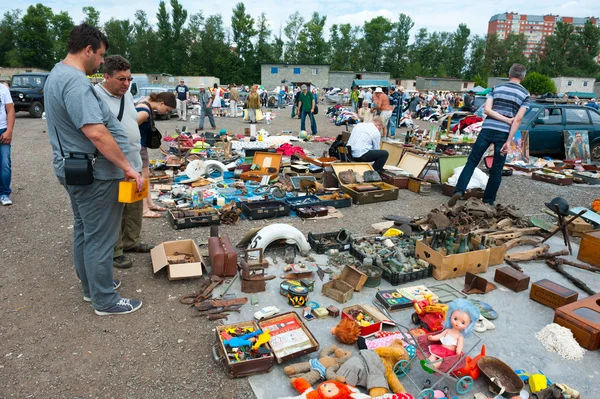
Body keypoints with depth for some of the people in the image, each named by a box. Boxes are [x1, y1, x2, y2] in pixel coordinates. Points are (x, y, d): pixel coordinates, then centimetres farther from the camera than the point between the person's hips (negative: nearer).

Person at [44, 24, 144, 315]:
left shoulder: (57, 74, 13)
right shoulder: (76, 82, -23)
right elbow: (96, 133, -32)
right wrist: (127, 168, -26)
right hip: (94, 173, -11)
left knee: (84, 232, 20)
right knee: (99, 238, 0)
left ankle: (91, 287, 35)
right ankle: (105, 301, 14)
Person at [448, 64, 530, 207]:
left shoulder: (496, 88, 11)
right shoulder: (525, 94, 6)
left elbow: (487, 110, -2)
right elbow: (518, 119, -5)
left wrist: (507, 120, 0)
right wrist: (509, 141, -8)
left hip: (487, 129, 1)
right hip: (504, 133, -1)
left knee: (472, 162, 7)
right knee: (496, 170, 8)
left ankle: (459, 191, -10)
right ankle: (488, 202, 15)